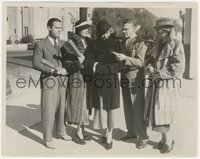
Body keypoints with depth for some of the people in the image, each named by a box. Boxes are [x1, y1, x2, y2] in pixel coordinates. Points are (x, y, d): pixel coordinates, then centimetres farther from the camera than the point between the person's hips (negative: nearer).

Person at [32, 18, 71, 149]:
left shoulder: (63, 44, 9)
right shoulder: (40, 45, -4)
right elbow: (36, 63, -9)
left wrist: (65, 70, -11)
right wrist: (52, 70, -20)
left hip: (63, 80, 4)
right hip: (49, 81, -4)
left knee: (62, 108, 13)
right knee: (48, 111, 1)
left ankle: (61, 131, 33)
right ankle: (48, 138, 16)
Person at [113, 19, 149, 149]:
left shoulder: (140, 44, -7)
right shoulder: (123, 43, 15)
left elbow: (140, 62, -16)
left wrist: (125, 58, -28)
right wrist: (117, 57, 1)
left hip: (136, 81, -7)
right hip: (125, 79, 7)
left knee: (138, 110, -4)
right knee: (127, 109, 13)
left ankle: (143, 137, 6)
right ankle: (132, 132, 27)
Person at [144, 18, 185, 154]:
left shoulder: (176, 43, -10)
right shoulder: (160, 43, 11)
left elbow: (178, 67, -16)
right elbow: (152, 59, 21)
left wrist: (159, 74, -15)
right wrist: (150, 66, -2)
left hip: (168, 84, -7)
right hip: (157, 84, 7)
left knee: (164, 114, 0)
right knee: (157, 113, 11)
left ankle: (168, 142, 18)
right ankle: (164, 139, 26)